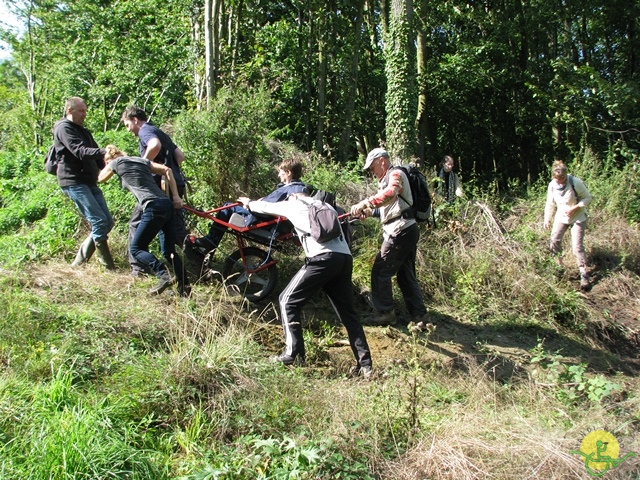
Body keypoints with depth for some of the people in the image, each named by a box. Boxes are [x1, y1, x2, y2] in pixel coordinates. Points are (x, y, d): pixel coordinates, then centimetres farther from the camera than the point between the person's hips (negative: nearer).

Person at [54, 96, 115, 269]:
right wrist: (103, 151, -34)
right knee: (99, 221, -17)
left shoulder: (83, 131, 24)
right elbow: (80, 151, -20)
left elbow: (95, 155, 17)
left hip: (90, 183, 9)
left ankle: (79, 262, 13)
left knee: (108, 222, 4)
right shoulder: (64, 128, -4)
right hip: (74, 182, -9)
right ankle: (109, 267, -12)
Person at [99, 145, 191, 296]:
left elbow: (100, 178, 30)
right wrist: (175, 196, 12)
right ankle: (184, 285, 0)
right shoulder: (142, 161, 25)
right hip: (167, 206, 7)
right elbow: (167, 170, 16)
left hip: (153, 208, -7)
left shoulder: (115, 163, 11)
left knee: (135, 248, 3)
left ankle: (163, 275, -16)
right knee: (169, 251, 11)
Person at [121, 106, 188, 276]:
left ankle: (137, 266, 3)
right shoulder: (160, 132, 26)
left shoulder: (145, 131, -2)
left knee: (136, 223, 2)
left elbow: (155, 145, -26)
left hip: (161, 185, -9)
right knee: (177, 227, 13)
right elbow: (180, 156, 20)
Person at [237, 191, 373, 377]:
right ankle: (365, 364, 9)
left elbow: (266, 206, 30)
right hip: (346, 258, 6)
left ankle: (294, 354, -1)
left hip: (323, 258, -6)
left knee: (288, 300, 5)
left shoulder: (294, 204, 17)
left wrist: (248, 203, 52)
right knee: (348, 313, 12)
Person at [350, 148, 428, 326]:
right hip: (407, 231, 10)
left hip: (400, 231, -10)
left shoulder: (396, 174, -7)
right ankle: (419, 315, 15)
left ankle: (385, 313, 2)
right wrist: (370, 212, 11)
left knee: (380, 272, -4)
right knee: (406, 275, 12)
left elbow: (389, 194, -30)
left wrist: (364, 203, -37)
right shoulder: (387, 180, 25)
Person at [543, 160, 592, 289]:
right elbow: (550, 204, 5)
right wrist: (547, 219, 6)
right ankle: (559, 264, 30)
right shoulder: (552, 185, -8)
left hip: (577, 218, -5)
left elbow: (587, 198, -13)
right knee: (554, 241, 5)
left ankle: (584, 274, -3)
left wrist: (575, 208, -25)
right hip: (561, 217, 5)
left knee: (577, 246, -9)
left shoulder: (576, 182, -23)